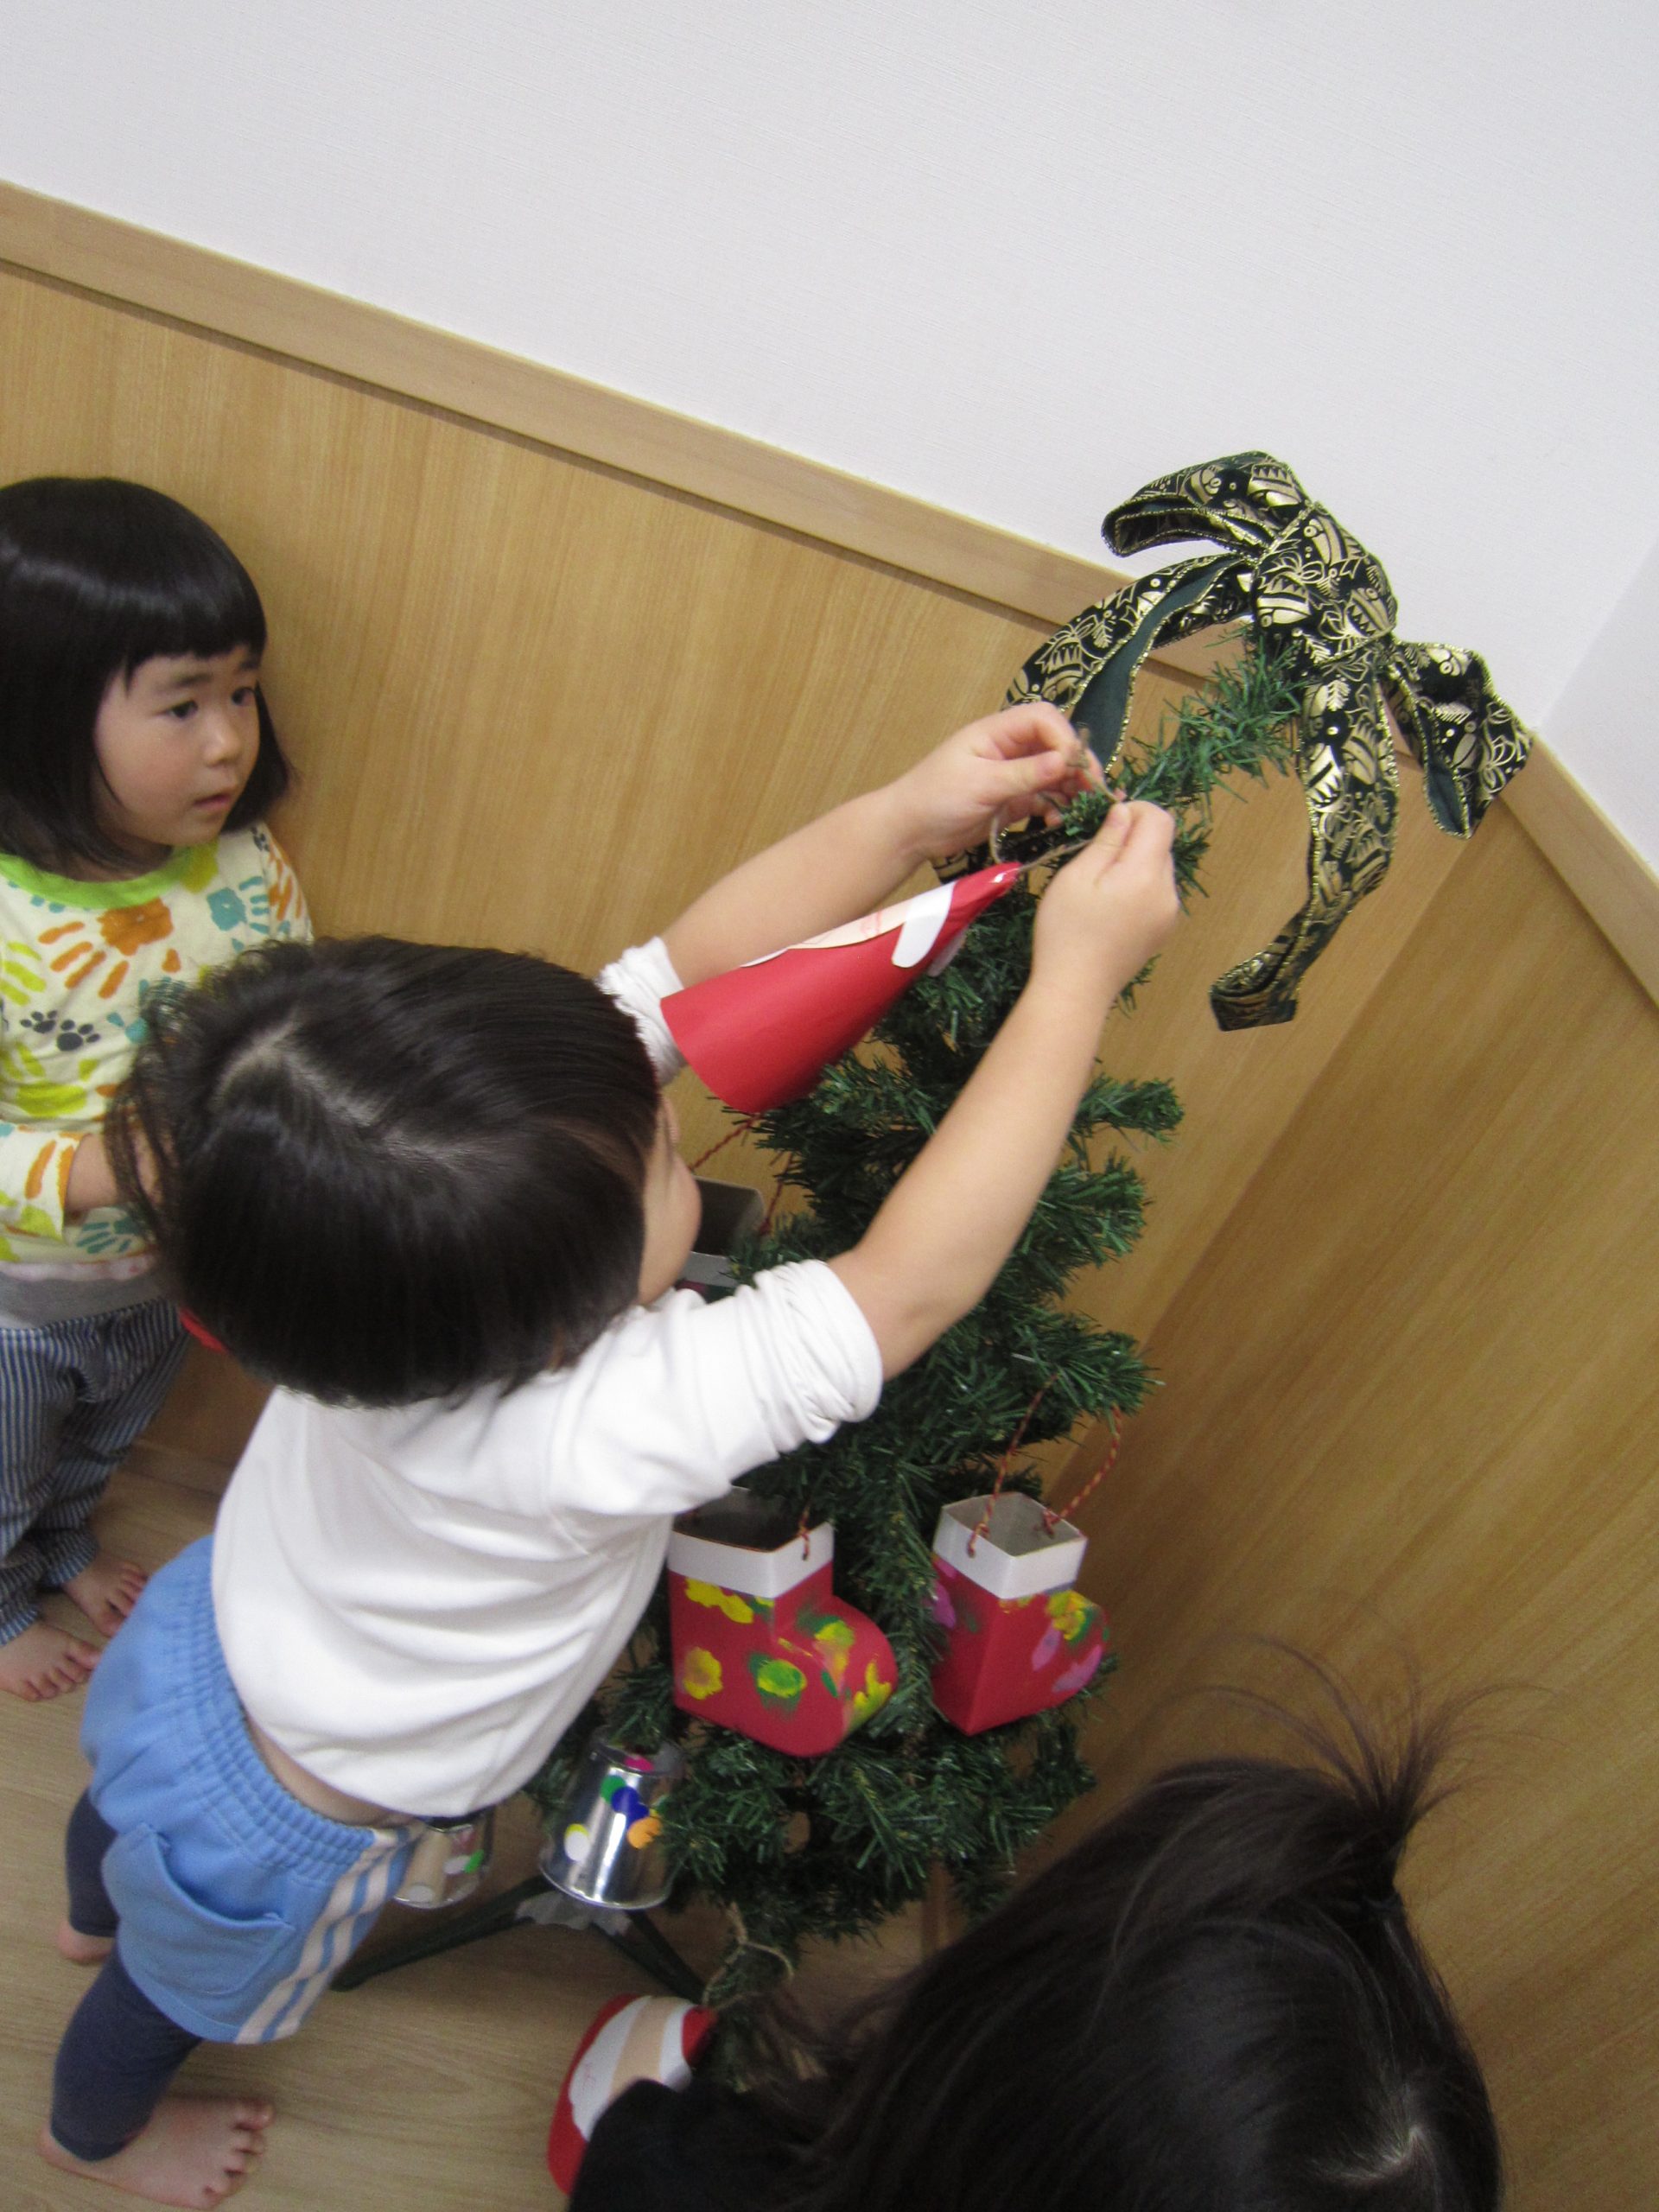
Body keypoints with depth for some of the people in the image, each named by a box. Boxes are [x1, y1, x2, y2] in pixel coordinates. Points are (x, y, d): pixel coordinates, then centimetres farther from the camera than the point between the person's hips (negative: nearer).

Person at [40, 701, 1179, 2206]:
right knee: (179, 1994, 31)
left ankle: (95, 1906, 74)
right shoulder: (588, 1433, -48)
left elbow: (691, 966, -29)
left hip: (207, 1645, 5)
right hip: (271, 1839, -5)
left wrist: (907, 817, -37)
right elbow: (916, 1282, -44)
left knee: (137, 1815, 39)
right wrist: (1077, 977, -40)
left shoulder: (423, 1189, -32)